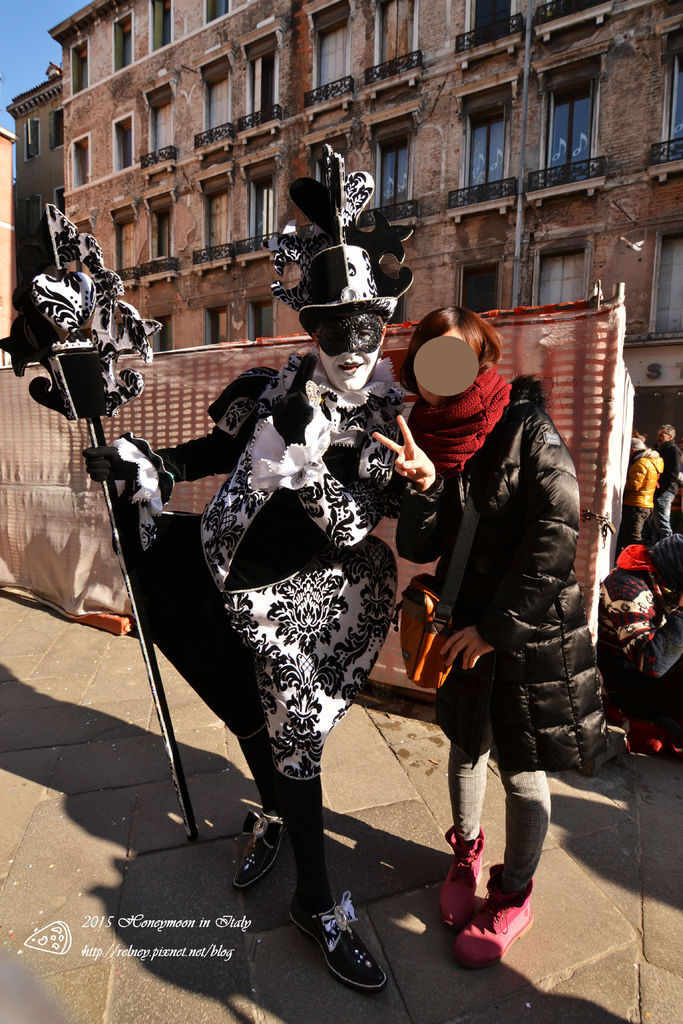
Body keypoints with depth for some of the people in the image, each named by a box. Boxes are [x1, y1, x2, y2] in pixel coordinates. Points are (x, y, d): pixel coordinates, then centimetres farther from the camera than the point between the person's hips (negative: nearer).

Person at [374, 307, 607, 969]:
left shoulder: (529, 430, -14)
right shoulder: (428, 439, -1)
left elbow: (555, 536, -17)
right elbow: (417, 549, -4)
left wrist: (496, 627, -14)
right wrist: (424, 488, -24)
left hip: (534, 629, -4)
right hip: (465, 622, 4)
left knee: (522, 769, 10)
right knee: (466, 745, 20)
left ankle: (514, 896, 35)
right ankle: (466, 852, 47)